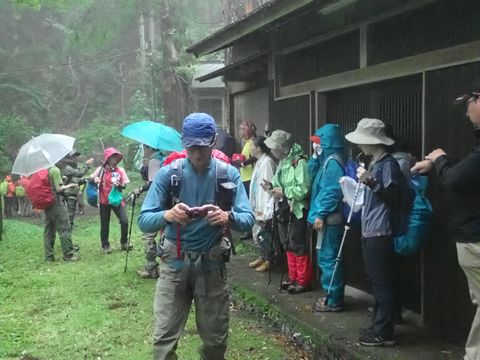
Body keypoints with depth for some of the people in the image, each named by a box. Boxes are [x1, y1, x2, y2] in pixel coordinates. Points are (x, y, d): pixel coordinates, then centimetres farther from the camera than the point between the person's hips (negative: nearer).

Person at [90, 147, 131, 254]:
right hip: (104, 201, -1)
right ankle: (105, 245, 22)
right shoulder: (101, 169, -1)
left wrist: (120, 185, -21)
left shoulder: (120, 170, 2)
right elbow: (90, 178, -2)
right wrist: (94, 179, -24)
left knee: (124, 221, -11)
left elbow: (125, 184, 1)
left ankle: (124, 243, 7)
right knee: (105, 224, 7)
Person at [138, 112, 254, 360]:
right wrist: (167, 215, -35)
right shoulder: (168, 173, -7)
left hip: (212, 264, 1)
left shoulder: (229, 174, -5)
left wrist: (228, 217, -35)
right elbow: (144, 221, -13)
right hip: (175, 263, -1)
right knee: (163, 339, -3)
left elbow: (248, 218, -12)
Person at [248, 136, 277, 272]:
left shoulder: (267, 162, -18)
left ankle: (268, 260, 11)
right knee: (259, 231, 16)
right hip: (258, 204, 10)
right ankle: (263, 256, 28)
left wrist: (264, 209, -21)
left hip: (265, 206, -10)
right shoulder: (260, 161, 12)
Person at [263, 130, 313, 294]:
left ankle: (304, 281, 10)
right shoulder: (282, 162, 9)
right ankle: (293, 278, 27)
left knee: (298, 246, -2)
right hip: (284, 209, 9)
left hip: (297, 211, -9)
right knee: (288, 245, 15)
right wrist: (272, 186, -1)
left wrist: (283, 192, -17)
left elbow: (303, 189, -24)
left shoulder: (299, 162, -18)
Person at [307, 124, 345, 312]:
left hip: (329, 219, -10)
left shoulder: (333, 161, -16)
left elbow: (331, 191, -22)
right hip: (326, 218, 10)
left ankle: (333, 300, 2)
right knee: (327, 258, 15)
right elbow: (312, 175, 23)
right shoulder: (326, 159, 14)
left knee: (328, 258, -5)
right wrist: (315, 157, 11)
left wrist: (320, 214, -21)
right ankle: (332, 296, 23)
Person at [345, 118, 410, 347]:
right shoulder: (374, 163, 15)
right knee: (377, 283, 16)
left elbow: (393, 196, -21)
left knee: (383, 285, -3)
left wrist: (370, 182, -29)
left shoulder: (388, 163, -13)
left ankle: (384, 333, 4)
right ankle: (378, 327, 25)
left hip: (380, 233, -10)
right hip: (370, 232, 10)